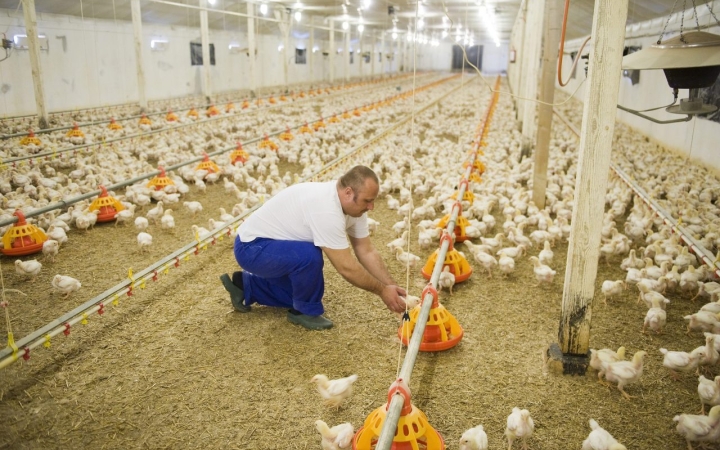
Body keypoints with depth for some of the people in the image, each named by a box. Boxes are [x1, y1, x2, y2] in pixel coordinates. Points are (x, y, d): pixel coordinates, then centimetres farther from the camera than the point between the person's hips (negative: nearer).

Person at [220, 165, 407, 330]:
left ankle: (245, 287, 28)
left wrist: (392, 285, -10)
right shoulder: (326, 209, -35)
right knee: (310, 255, -33)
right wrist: (382, 290, -20)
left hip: (279, 247, 10)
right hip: (252, 247, -9)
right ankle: (305, 311, -6)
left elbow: (367, 252, -2)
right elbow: (346, 267, -31)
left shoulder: (353, 204, -6)